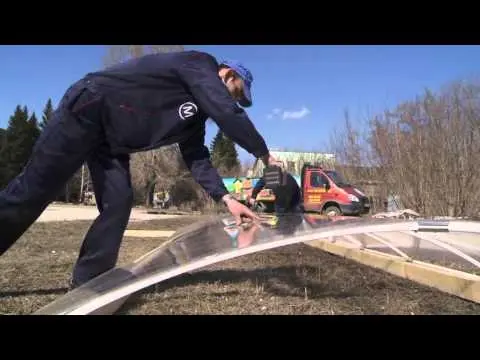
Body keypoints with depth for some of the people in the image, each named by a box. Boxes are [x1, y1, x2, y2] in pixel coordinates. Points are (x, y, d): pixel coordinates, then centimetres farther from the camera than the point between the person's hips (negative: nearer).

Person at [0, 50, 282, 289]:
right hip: (87, 111, -9)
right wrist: (264, 154, -12)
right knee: (34, 191, -5)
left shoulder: (196, 113, 13)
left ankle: (86, 285, 7)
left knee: (118, 204, -2)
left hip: (111, 136, 9)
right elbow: (228, 115, -24)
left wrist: (226, 198, -3)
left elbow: (196, 158, 8)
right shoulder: (200, 64, -11)